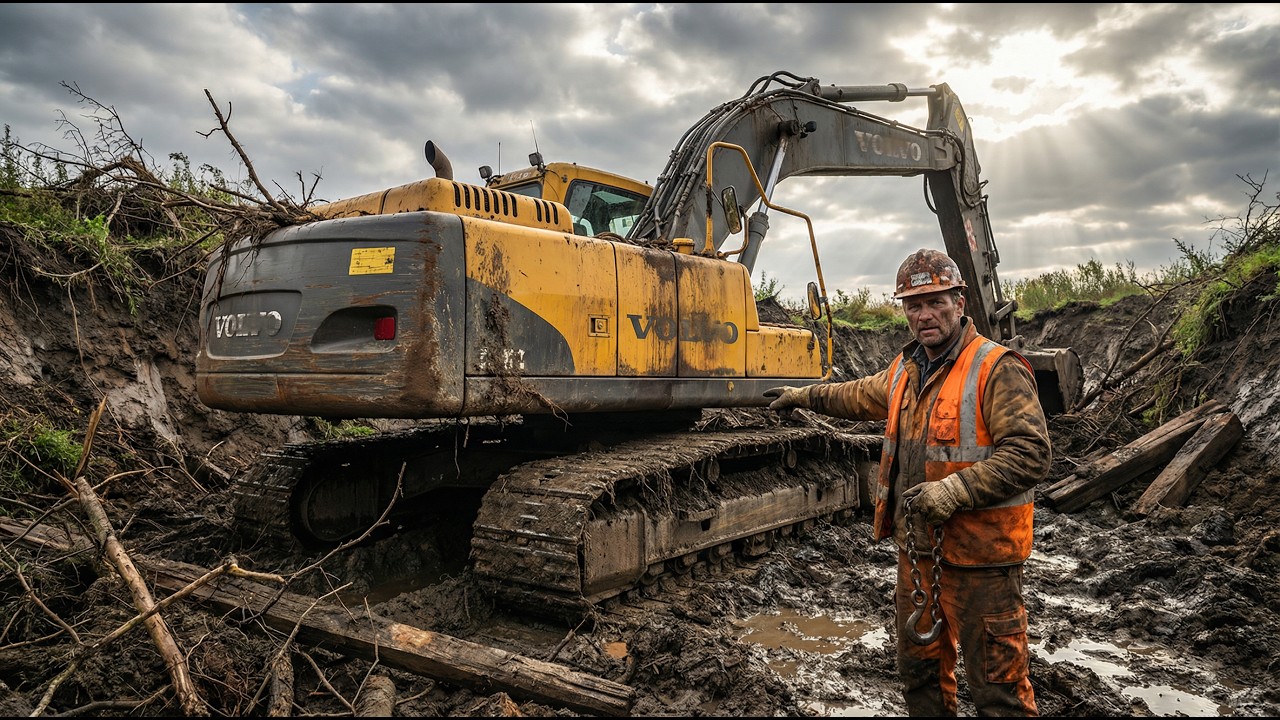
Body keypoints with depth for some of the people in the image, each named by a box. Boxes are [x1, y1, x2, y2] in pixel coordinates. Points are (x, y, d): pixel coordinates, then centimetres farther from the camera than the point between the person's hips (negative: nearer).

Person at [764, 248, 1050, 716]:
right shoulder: (905, 369, 11)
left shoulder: (997, 369, -15)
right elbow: (861, 396, 31)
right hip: (916, 549, 8)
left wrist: (957, 489, -27)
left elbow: (1031, 455, -22)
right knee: (920, 670, 21)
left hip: (978, 557, -8)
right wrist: (804, 396, 38)